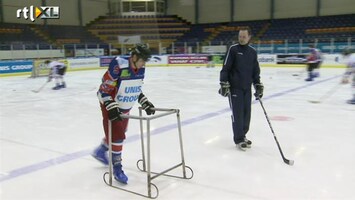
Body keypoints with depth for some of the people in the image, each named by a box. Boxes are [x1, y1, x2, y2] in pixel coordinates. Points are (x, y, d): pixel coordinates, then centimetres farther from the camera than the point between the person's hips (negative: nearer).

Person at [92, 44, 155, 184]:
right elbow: (104, 89, -26)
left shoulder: (140, 70, -6)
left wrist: (145, 102, 1)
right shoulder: (118, 67, -29)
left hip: (125, 107, 8)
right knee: (117, 135, -10)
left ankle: (100, 151, 44)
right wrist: (112, 107, -33)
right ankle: (117, 167, 6)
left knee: (119, 133, 20)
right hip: (110, 106, -8)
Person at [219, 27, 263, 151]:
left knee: (246, 113, 8)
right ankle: (238, 139, 6)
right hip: (234, 87, -5)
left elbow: (256, 71, 15)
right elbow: (225, 68, -9)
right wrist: (224, 84, -15)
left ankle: (242, 135, 25)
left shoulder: (253, 52, 9)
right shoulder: (233, 49, -5)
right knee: (237, 113, -4)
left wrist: (258, 85, 11)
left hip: (247, 88, 5)